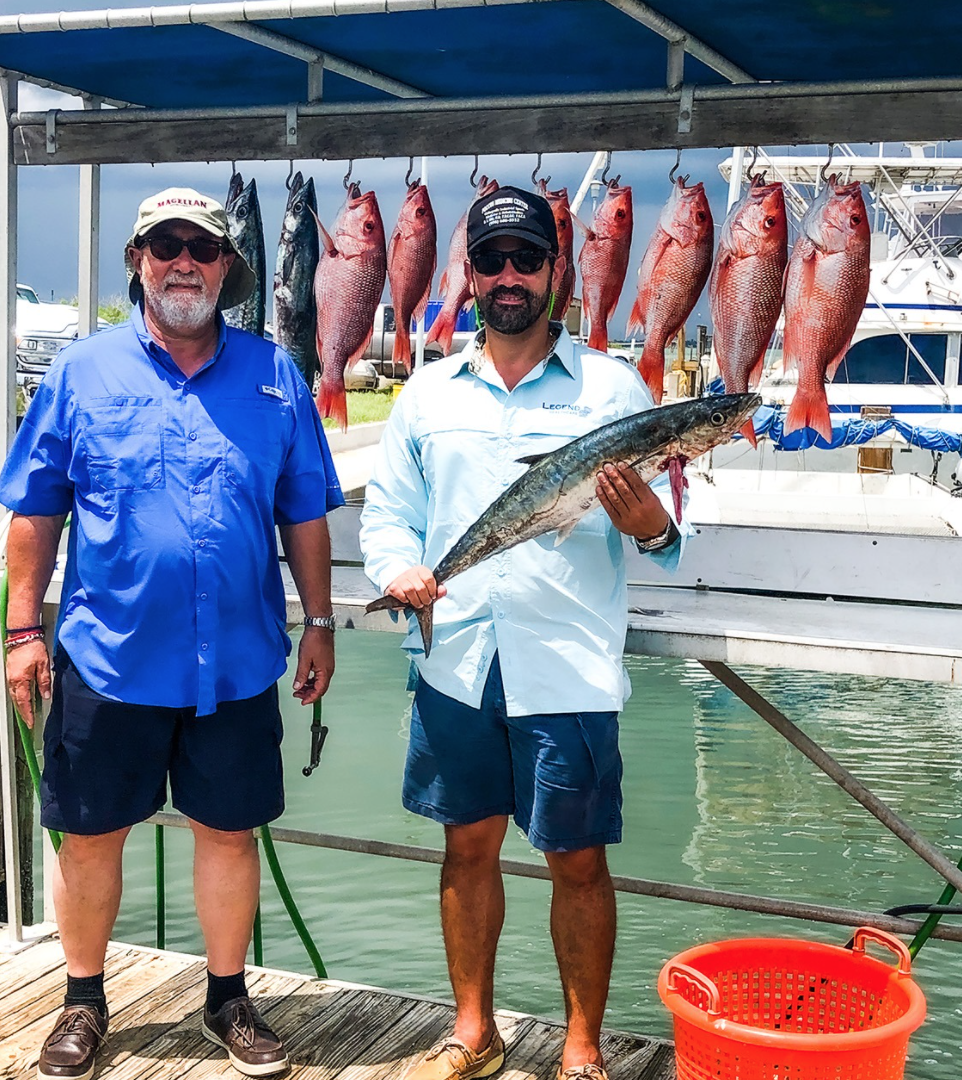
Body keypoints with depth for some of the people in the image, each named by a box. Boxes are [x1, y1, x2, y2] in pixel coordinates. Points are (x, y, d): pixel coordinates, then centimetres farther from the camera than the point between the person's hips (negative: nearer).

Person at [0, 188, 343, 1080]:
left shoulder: (273, 377, 3)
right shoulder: (82, 372, 0)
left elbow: (305, 515, 8)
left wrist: (318, 623, 5)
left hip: (236, 662, 1)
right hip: (107, 658, -1)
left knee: (229, 831, 11)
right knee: (90, 834, 10)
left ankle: (228, 999, 30)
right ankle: (83, 1002, 30)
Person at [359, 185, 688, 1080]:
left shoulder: (612, 387, 1)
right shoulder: (428, 391, 10)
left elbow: (664, 529, 0)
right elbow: (387, 506, 13)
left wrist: (651, 525, -23)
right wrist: (398, 569, -8)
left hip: (569, 668, -3)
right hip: (454, 660, 3)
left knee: (577, 860, 5)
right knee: (468, 844, 13)